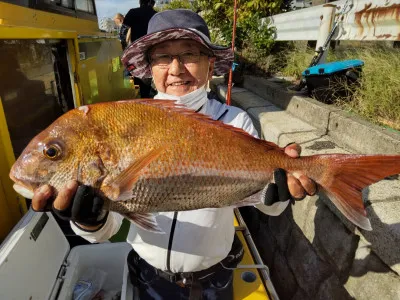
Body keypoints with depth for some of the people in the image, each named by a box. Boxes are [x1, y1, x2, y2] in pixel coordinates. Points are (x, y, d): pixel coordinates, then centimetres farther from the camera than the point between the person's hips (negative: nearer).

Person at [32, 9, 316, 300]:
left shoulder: (235, 122, -16)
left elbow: (266, 199, -13)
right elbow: (109, 224, -18)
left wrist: (277, 189, -34)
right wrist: (91, 221, -39)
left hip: (215, 275, 0)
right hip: (151, 275, 1)